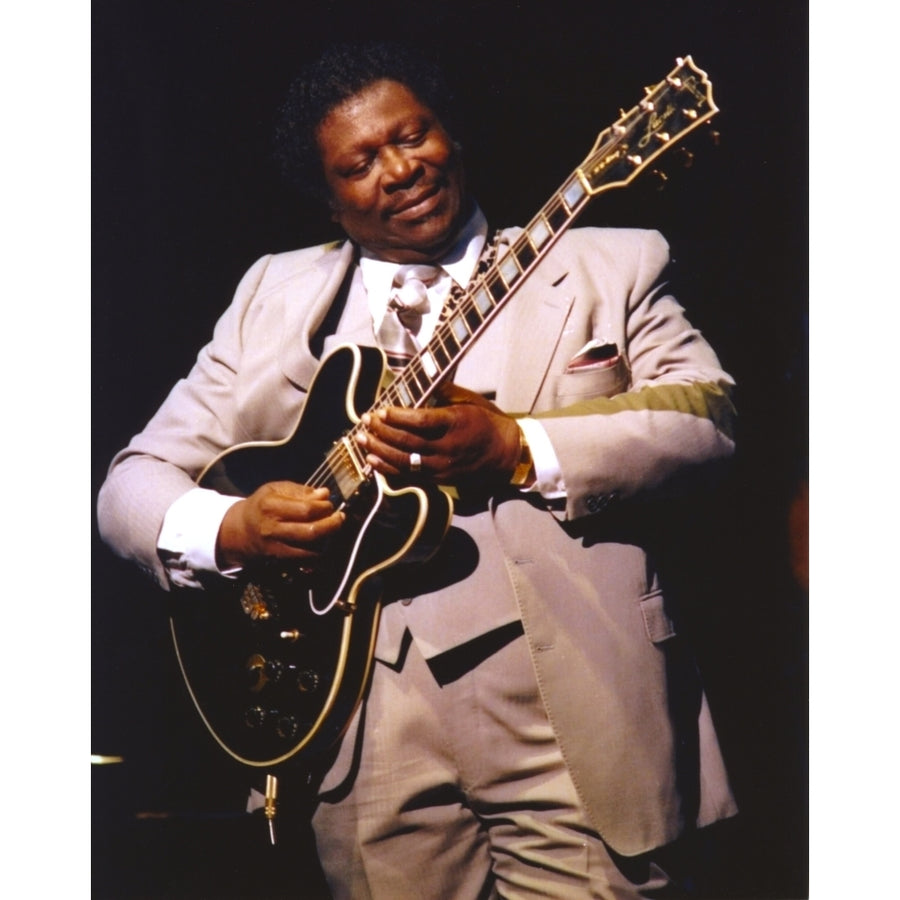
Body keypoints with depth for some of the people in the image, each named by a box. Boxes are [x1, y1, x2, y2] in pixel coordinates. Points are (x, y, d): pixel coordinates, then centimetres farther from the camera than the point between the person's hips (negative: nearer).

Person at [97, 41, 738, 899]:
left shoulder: (605, 266, 8)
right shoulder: (274, 297, 13)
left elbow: (705, 412, -4)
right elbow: (134, 480, 12)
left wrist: (515, 450, -17)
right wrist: (227, 529, -11)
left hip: (574, 721, -2)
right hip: (368, 729, 2)